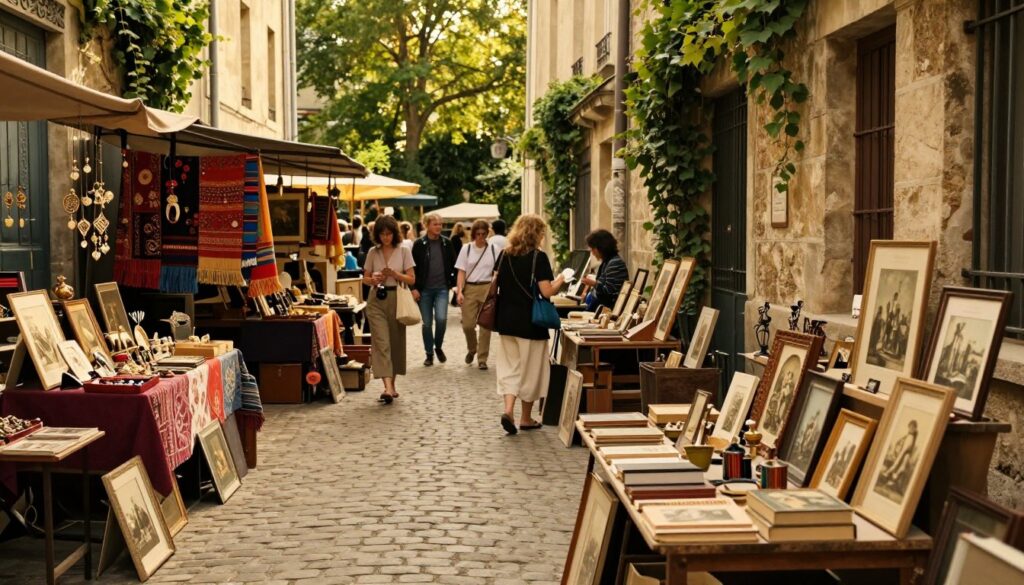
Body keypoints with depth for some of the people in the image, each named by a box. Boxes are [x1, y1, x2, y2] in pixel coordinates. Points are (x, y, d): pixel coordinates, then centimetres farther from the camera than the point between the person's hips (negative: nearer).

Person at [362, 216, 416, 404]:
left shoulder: (404, 251, 1)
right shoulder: (372, 252, 7)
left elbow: (411, 279, -1)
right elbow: (365, 278, 11)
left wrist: (395, 274, -17)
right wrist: (373, 280, -11)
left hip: (396, 299, 0)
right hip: (377, 300, 0)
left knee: (395, 342, 7)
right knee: (381, 342, -12)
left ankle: (392, 385, 22)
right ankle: (388, 387, -21)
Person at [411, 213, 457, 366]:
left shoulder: (447, 243, 4)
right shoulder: (419, 244, -2)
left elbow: (453, 265, 10)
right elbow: (413, 267, -1)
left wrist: (453, 283, 4)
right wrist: (414, 288, -6)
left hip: (442, 288, 1)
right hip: (424, 289, -1)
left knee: (441, 318, -15)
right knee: (427, 323, 5)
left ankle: (438, 347, 10)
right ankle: (429, 354, 18)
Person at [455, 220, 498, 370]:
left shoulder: (493, 249, 2)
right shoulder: (466, 249, 4)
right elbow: (461, 272, 3)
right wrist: (459, 291, -8)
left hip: (487, 289, 0)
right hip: (470, 288, 1)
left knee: (485, 324, -1)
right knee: (467, 324, -2)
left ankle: (482, 359, 10)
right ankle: (472, 349, 28)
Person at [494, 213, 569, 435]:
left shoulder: (505, 254, 5)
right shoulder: (539, 257, -12)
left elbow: (495, 284, 11)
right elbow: (547, 291, -17)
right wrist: (560, 281, 1)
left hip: (506, 321, 5)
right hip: (530, 323, -4)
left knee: (509, 366, 10)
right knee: (530, 369, 9)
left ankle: (509, 409, -9)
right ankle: (526, 418, 19)